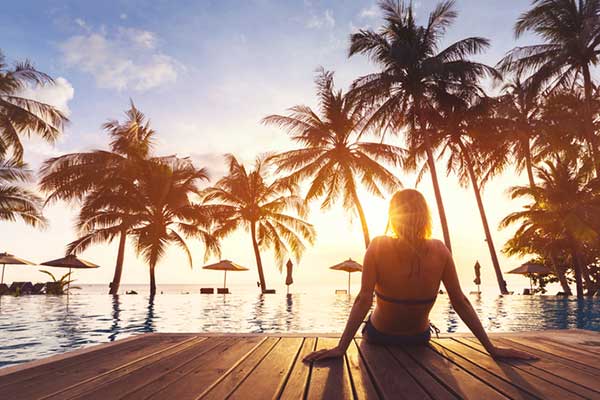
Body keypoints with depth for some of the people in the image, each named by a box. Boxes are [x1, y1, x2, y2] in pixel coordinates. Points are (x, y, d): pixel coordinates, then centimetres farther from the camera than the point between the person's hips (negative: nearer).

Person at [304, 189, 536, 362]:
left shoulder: (378, 247, -26)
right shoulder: (439, 250, -19)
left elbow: (364, 300, -30)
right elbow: (460, 302, -16)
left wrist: (341, 347, -28)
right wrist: (491, 348, -7)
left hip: (379, 337, -2)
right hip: (419, 339, 2)